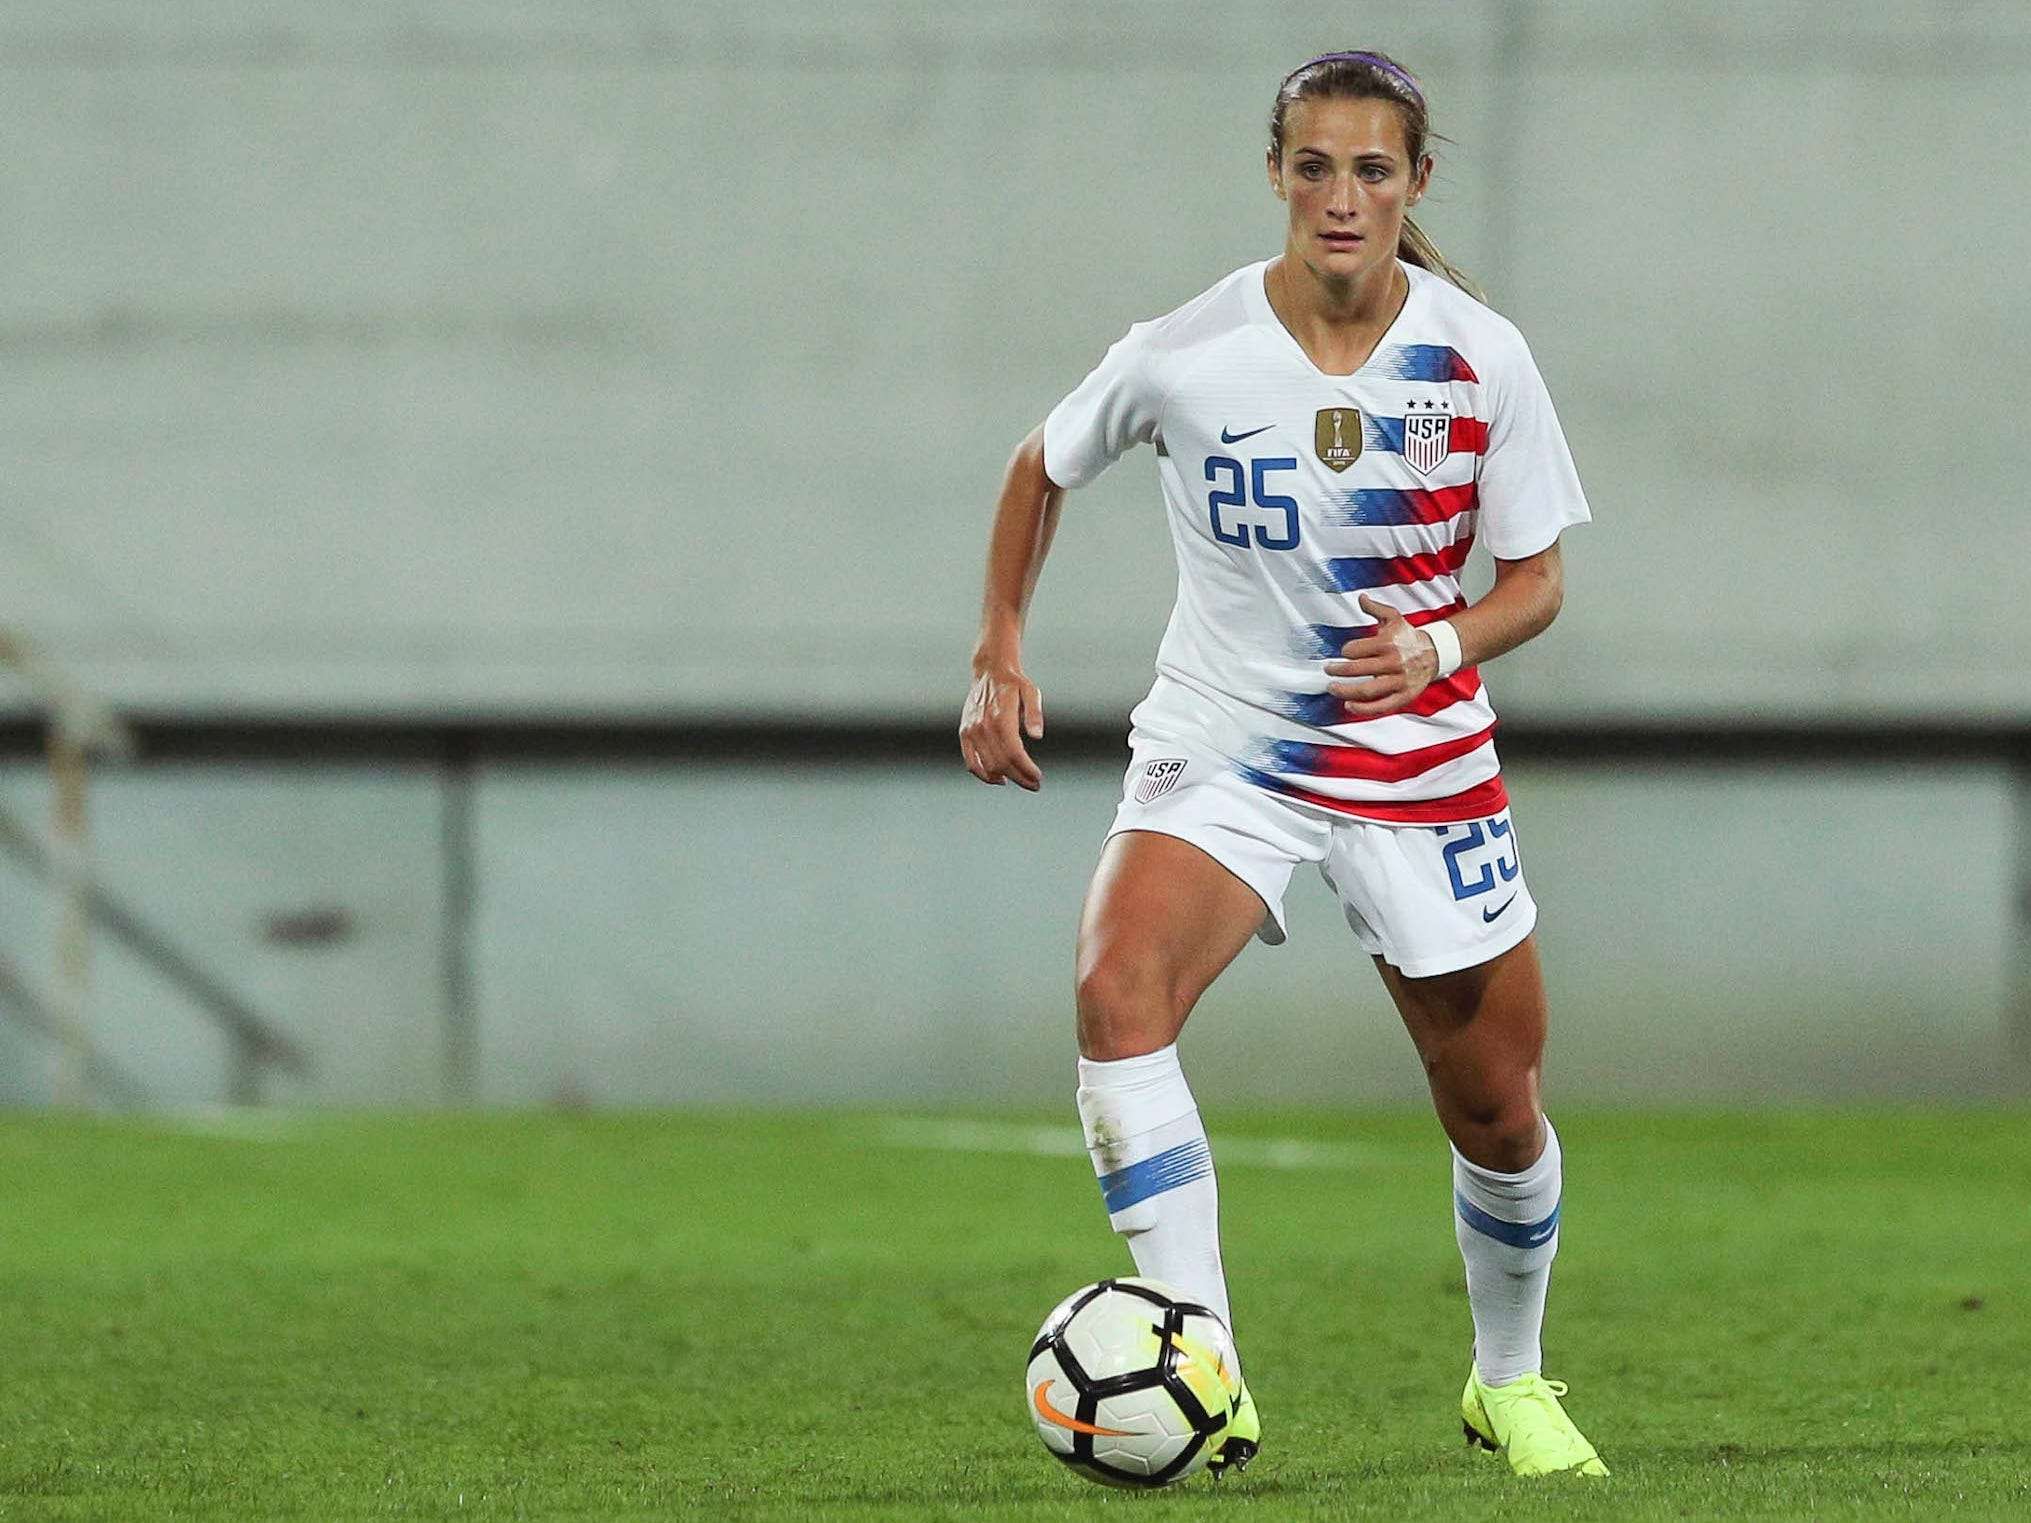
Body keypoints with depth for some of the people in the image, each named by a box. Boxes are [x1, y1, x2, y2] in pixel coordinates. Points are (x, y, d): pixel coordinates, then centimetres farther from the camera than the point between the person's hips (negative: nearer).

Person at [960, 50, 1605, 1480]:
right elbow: (1045, 467, 8)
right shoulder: (1184, 356, -12)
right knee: (1117, 989, -30)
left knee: (1497, 1113, 9)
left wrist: (1437, 643, -20)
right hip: (1219, 750, -1)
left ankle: (1510, 1382, 39)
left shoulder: (1481, 358, -9)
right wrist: (1000, 654, 2)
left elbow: (1535, 580, -1)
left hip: (1421, 758, 1)